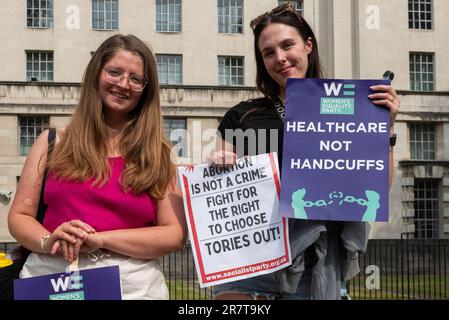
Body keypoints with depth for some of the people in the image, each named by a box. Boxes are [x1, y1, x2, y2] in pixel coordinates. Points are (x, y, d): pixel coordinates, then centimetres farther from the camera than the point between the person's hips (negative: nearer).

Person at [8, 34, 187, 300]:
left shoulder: (160, 154, 4)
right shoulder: (54, 142, 7)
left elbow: (175, 234, -4)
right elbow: (20, 216, 6)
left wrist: (100, 240, -14)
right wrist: (48, 241, -15)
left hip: (132, 285, 0)